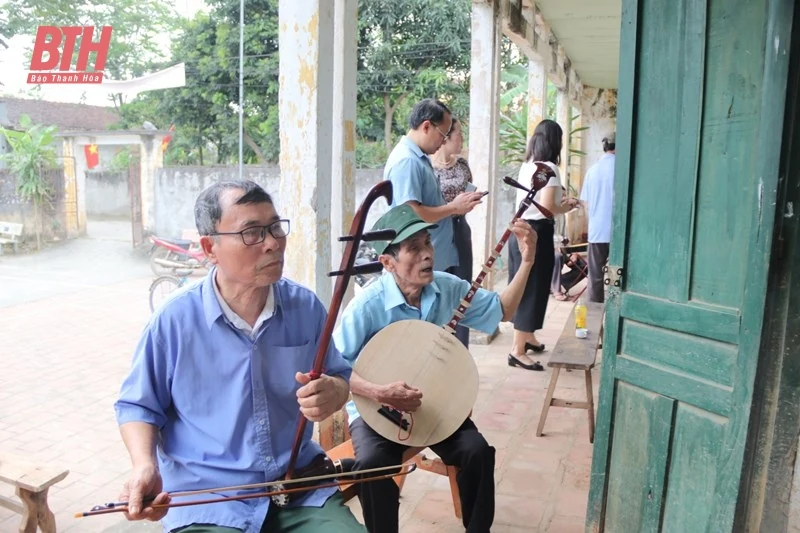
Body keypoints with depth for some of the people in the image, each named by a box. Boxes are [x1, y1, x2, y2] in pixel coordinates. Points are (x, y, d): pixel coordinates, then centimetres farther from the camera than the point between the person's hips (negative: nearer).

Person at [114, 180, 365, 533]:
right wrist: (145, 466, -16)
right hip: (205, 502, -2)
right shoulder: (175, 320, -10)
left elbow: (340, 378, 10)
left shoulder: (306, 306, -2)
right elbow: (138, 406, 2)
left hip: (301, 487, 3)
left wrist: (332, 392, -14)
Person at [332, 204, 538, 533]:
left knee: (478, 451, -17)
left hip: (437, 402, 4)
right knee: (372, 462, -29)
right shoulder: (368, 305, -20)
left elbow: (501, 311, 4)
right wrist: (379, 393, -32)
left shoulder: (448, 288, -6)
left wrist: (526, 262, -8)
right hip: (377, 408, -3)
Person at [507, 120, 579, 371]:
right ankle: (518, 351, 2)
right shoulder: (549, 168, -14)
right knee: (532, 291, -2)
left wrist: (560, 202, 17)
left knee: (522, 289, 18)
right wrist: (567, 208, -3)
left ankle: (526, 337, 34)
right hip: (537, 233, -9)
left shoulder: (526, 166, 12)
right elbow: (546, 208, -22)